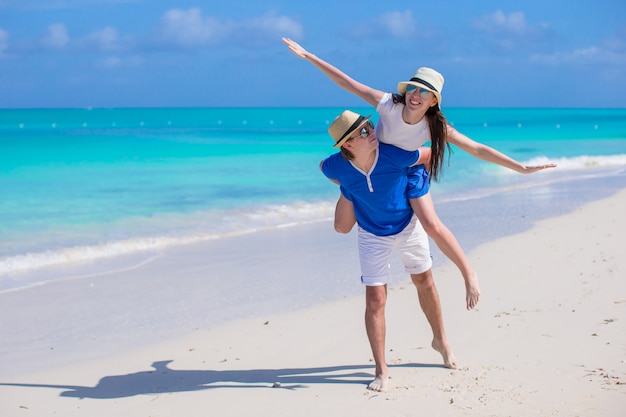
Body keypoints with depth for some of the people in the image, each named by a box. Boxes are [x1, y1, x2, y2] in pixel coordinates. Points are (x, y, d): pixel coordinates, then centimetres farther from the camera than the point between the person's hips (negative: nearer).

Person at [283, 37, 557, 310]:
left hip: (409, 172, -1)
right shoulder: (388, 104, -30)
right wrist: (308, 56, -25)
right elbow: (346, 82, -24)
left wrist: (521, 168, -34)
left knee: (432, 225, -22)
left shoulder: (436, 127, -28)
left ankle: (468, 274, -3)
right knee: (342, 227, 1)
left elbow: (477, 149, -28)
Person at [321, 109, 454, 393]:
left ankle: (440, 341, 40)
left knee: (424, 282, 18)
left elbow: (430, 154, -13)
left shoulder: (394, 156, -32)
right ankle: (381, 370, 3)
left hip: (407, 225, 1)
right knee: (375, 299, -5)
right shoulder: (336, 167, -27)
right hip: (373, 235, 0)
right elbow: (323, 166, 0)